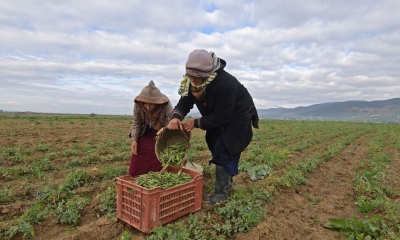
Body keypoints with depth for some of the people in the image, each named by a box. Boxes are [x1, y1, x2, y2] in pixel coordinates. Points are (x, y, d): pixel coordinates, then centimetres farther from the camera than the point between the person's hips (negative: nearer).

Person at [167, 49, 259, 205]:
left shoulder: (225, 84, -38)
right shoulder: (191, 82, -16)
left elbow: (221, 117, -34)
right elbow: (184, 103, -15)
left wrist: (196, 123, -31)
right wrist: (176, 117, -37)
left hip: (236, 119, -8)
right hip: (218, 118, 8)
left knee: (225, 153, -10)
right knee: (216, 148, 14)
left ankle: (221, 193, 3)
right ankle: (226, 183, 33)